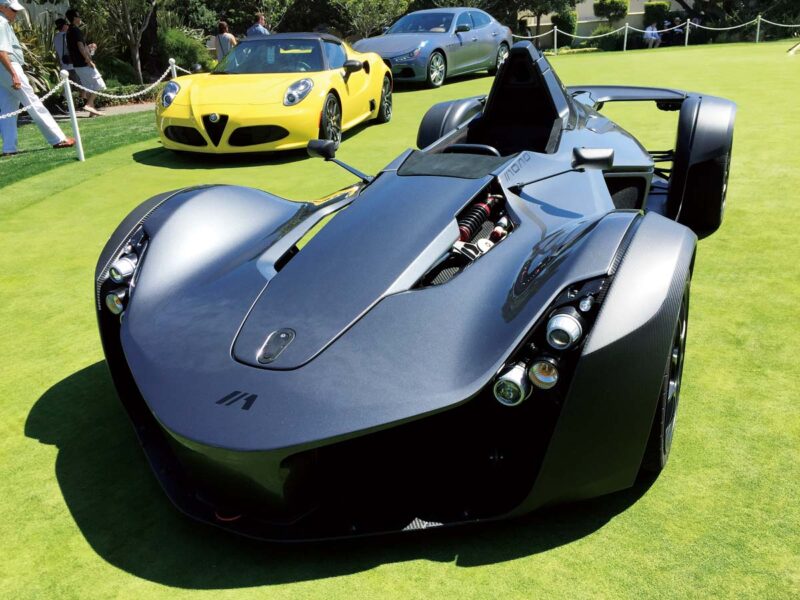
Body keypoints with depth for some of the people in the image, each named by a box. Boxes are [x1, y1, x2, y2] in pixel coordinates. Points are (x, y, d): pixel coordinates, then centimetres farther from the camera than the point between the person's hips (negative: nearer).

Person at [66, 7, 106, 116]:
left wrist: (88, 47, 24)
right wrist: (89, 61, -20)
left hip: (77, 64, 9)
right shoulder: (76, 30, -13)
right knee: (99, 85, -5)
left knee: (89, 87, 13)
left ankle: (92, 109, 11)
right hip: (84, 63, -9)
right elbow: (80, 47, -21)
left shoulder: (69, 31, 16)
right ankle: (89, 104, -15)